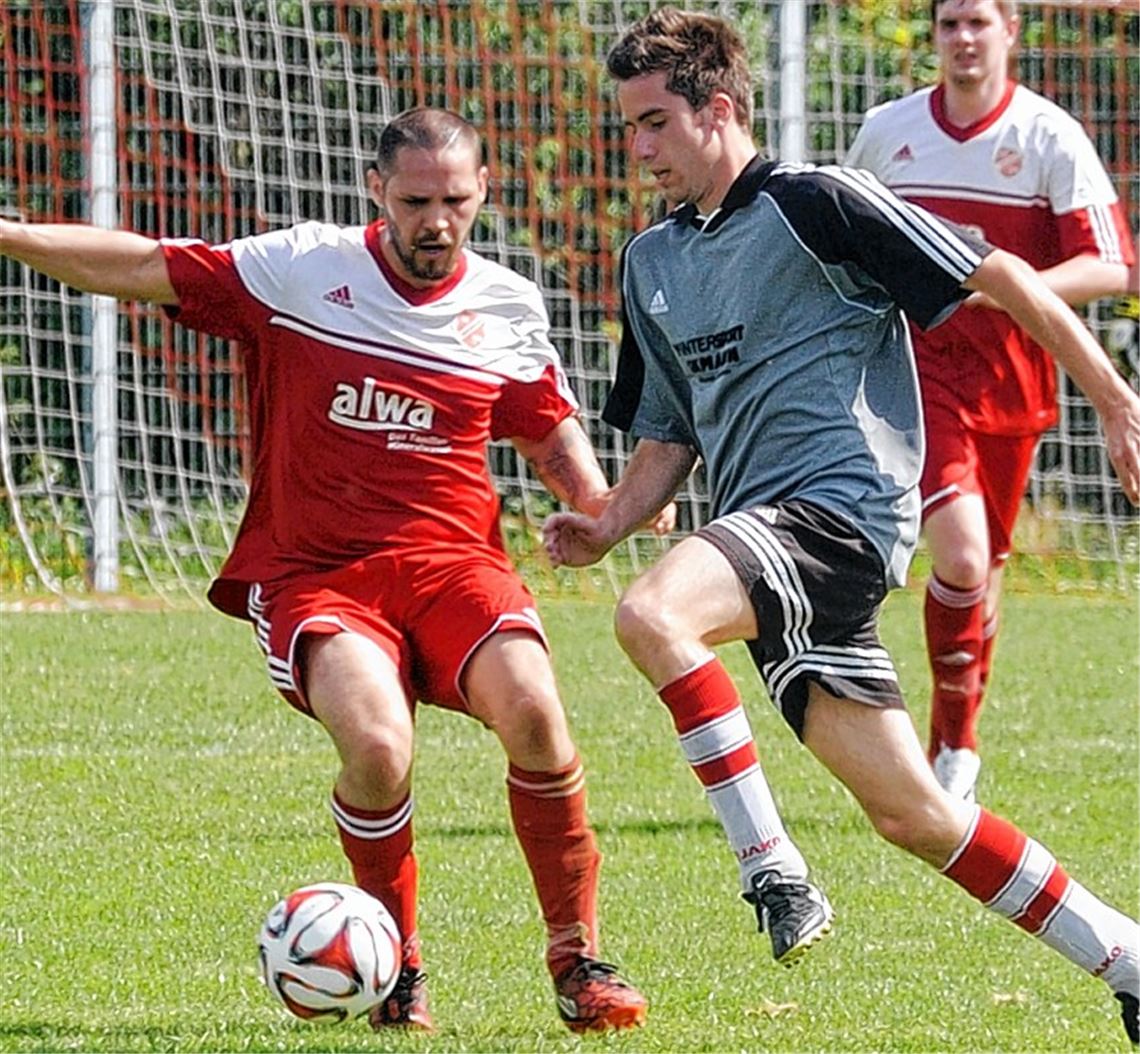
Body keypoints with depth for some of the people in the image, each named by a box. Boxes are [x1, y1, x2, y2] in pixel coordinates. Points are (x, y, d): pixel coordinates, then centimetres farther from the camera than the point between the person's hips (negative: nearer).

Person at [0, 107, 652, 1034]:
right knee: (377, 747, -30)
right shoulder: (299, 270, 1)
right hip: (315, 574, -2)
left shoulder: (509, 308, 9)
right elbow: (140, 268, 5)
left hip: (453, 559, 2)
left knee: (532, 710, -28)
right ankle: (398, 971, -5)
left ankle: (578, 960, -10)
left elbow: (553, 438, 21)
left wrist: (606, 502, 0)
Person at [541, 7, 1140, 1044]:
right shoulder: (651, 260, 17)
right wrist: (608, 524, 5)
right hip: (766, 537, 8)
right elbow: (670, 433, 25)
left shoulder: (813, 203, -6)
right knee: (909, 812, 5)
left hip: (843, 503, -8)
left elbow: (1001, 277, -4)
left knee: (652, 614, -32)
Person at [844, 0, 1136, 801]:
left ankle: (958, 744, 30)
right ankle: (954, 743, -5)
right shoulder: (887, 132, 2)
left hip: (1011, 379, 1)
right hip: (917, 367, -1)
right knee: (959, 550, -20)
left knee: (988, 562, 10)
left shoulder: (1049, 137, -5)